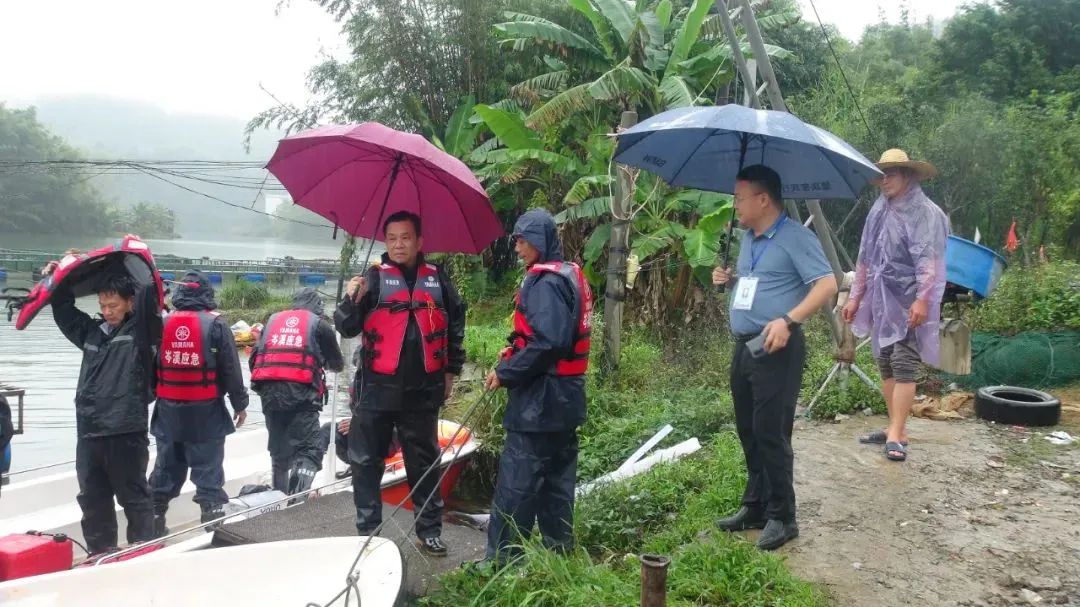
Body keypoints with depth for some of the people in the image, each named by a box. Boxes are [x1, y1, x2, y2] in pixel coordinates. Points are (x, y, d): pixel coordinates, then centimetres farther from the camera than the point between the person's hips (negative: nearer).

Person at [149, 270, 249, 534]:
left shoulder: (162, 324, 2)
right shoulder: (215, 325, -9)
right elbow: (231, 370, -6)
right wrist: (240, 404, 4)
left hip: (169, 411, 4)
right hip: (205, 413, -4)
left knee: (166, 469, 16)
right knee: (208, 471, 1)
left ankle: (153, 524, 24)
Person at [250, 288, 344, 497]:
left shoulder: (272, 320, 21)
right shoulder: (319, 324, 9)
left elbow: (255, 357, 20)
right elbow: (337, 364, 16)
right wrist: (324, 361, 38)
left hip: (270, 392, 5)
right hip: (301, 393, -5)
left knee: (279, 449, 18)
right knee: (308, 449, -8)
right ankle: (298, 495, -28)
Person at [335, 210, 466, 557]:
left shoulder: (437, 279, 6)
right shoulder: (374, 278, 1)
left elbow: (456, 323, 15)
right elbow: (346, 328, -4)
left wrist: (451, 370, 13)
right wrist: (353, 301, -24)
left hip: (423, 390, 1)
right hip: (378, 389, -1)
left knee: (425, 463, 11)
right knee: (366, 462, 4)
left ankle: (429, 530, 21)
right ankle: (366, 530, 17)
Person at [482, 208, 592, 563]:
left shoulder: (545, 281, -16)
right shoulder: (571, 275, 14)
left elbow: (548, 342, -26)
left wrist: (506, 373, -14)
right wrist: (511, 364, 9)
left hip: (540, 399, -10)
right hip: (565, 396, 10)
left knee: (516, 484, -3)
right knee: (557, 480, 16)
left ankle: (501, 560, 4)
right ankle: (558, 554, 25)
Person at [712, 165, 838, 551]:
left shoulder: (795, 237, -11)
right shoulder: (748, 239, 16)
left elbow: (827, 284, -18)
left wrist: (788, 320, -28)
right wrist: (728, 279, 8)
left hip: (777, 350, -9)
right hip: (744, 346, 9)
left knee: (770, 433, -6)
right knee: (748, 431, 14)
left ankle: (781, 517, 6)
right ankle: (755, 507, 25)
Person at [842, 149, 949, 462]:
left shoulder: (925, 213, -7)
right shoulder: (879, 211, 15)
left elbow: (929, 261, -17)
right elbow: (865, 259, 18)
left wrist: (922, 300, -26)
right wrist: (856, 297, 17)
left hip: (908, 303, -7)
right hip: (881, 301, 8)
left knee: (903, 366, -10)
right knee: (885, 364, 9)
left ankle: (896, 434, -11)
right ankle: (896, 427, 18)